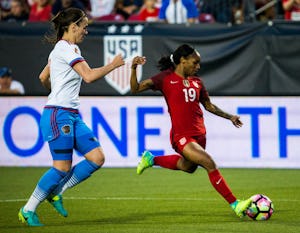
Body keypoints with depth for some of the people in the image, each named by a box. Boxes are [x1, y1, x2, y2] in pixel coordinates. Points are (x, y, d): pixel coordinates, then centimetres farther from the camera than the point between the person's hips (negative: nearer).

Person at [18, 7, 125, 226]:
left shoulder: (68, 48, 18)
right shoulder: (65, 48, -13)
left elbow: (43, 77, 28)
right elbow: (89, 76, -22)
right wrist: (113, 64, -9)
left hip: (72, 116, 10)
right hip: (58, 115, -10)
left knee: (97, 157, -2)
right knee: (63, 167, -10)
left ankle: (55, 192, 9)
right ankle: (28, 210, 2)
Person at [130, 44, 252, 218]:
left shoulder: (197, 82, 10)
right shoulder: (166, 78, -6)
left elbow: (209, 105, 24)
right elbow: (136, 89, -7)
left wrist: (229, 117, 18)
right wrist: (134, 69, -23)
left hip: (199, 134, 8)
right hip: (182, 136, -8)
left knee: (188, 167, 27)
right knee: (210, 164, -20)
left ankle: (151, 159, 46)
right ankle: (235, 205, -16)